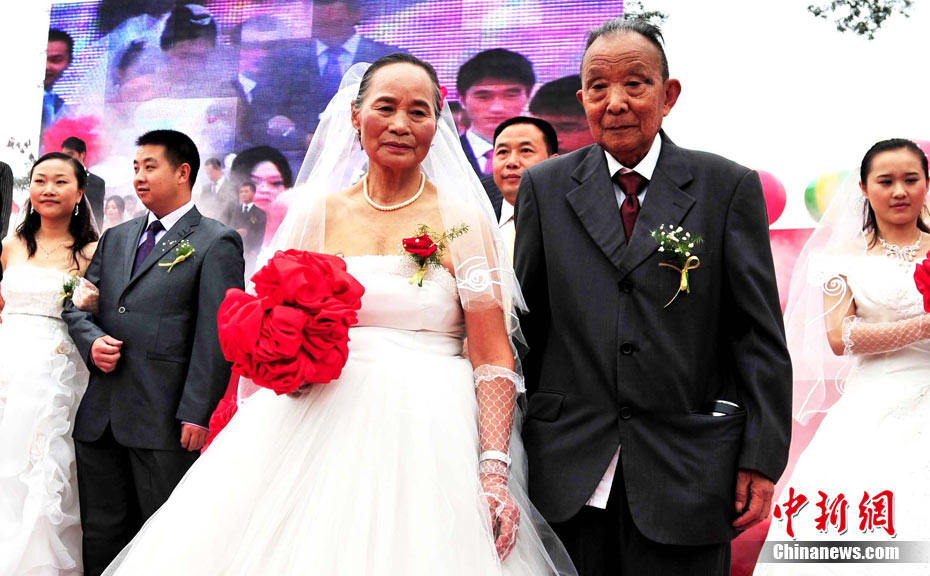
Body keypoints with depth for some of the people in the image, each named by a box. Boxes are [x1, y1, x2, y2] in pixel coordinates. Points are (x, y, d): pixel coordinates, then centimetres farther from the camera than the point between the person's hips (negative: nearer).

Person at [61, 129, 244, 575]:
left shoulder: (215, 243, -3)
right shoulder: (116, 237, 18)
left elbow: (216, 334, -10)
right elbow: (76, 303, 19)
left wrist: (196, 413, -16)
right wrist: (91, 341, -4)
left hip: (164, 422, -6)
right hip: (100, 417, 6)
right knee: (101, 539, 13)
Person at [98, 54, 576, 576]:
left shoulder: (465, 220, 1)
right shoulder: (318, 213, 9)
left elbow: (495, 360, -3)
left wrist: (495, 472, -14)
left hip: (428, 438, -2)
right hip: (319, 433, 2)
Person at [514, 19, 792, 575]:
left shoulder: (729, 186, 1)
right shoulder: (545, 187, 6)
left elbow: (760, 335, 0)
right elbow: (526, 324, 8)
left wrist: (761, 461, -5)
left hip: (686, 475, -1)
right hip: (570, 476, 2)